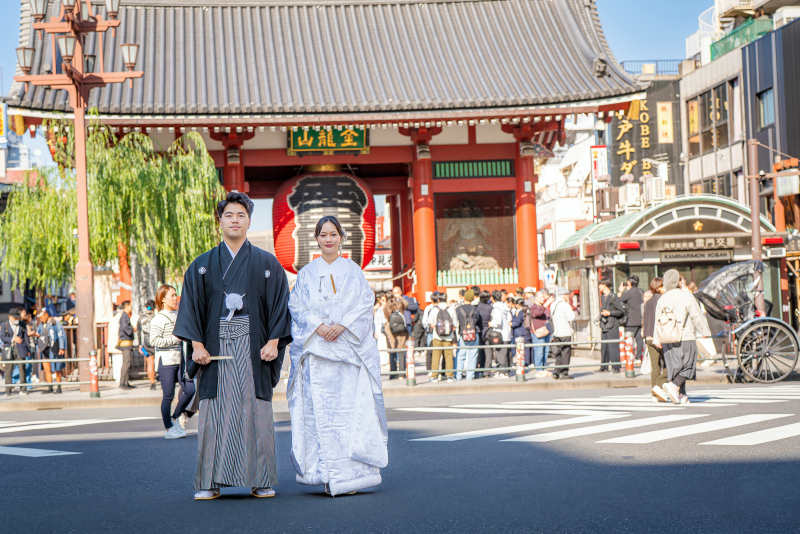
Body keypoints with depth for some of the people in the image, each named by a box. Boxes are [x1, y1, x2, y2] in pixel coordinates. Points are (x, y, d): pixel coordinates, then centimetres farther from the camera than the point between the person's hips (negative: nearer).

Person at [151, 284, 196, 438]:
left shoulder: (178, 315, 15)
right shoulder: (159, 319, -9)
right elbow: (154, 340, -17)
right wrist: (174, 339, -18)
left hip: (179, 360, 7)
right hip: (166, 362, -7)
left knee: (189, 389, -1)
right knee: (168, 395, -2)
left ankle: (176, 418, 18)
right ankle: (168, 429, 9)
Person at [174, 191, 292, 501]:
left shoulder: (266, 263, 8)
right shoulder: (202, 265, 10)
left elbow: (279, 303, 4)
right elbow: (191, 305, 6)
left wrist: (273, 341, -7)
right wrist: (197, 344, -6)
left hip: (253, 348, 0)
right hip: (216, 346, 1)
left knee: (256, 410, -2)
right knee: (214, 412, -3)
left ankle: (261, 481, 5)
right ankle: (210, 483, 2)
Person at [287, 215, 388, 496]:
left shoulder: (353, 271, 13)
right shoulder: (306, 273, 14)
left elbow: (364, 304, 3)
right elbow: (296, 306, 5)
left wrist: (342, 325, -13)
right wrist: (318, 325, -12)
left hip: (349, 345, 0)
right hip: (316, 348, 1)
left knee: (351, 406, -8)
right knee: (319, 408, -6)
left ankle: (352, 471, -6)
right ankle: (328, 474, -3)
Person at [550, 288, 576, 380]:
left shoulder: (553, 305, 11)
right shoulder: (565, 305, -13)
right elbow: (571, 317, -18)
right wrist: (572, 311, 4)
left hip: (556, 333, 8)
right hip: (565, 333, -8)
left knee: (559, 354, 13)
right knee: (566, 353, -2)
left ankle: (556, 372, 10)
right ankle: (564, 374, -2)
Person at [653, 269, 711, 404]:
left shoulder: (661, 299, 9)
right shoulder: (686, 296, -7)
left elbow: (658, 321, 12)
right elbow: (697, 316, -5)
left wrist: (657, 340, 18)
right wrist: (705, 332, 6)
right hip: (685, 338, -5)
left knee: (675, 366, 10)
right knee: (688, 365, -1)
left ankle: (682, 395, 8)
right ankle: (674, 385, -21)